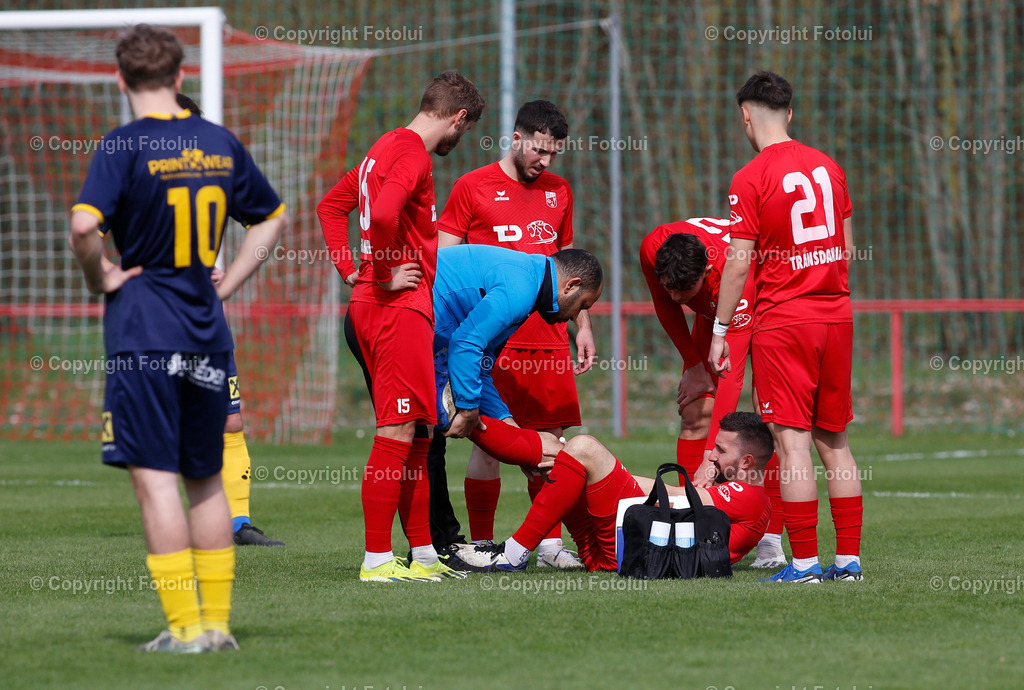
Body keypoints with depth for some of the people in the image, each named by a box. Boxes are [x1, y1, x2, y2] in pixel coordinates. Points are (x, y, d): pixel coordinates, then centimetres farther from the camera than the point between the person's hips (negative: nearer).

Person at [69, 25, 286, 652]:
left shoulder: (125, 147, -10)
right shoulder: (222, 144, 8)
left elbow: (84, 225, -24)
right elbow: (273, 217, 20)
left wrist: (100, 281, -7)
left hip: (143, 335, -5)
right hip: (210, 335, 5)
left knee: (155, 478, -3)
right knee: (207, 480, 14)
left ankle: (185, 627, -7)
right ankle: (218, 622, 14)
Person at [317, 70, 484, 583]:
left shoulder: (387, 148, 18)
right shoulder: (413, 156, -13)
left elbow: (330, 206, 26)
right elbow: (383, 214, -30)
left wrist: (354, 274, 17)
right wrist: (386, 276, -16)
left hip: (371, 305, 10)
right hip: (399, 308, -10)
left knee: (417, 434, 13)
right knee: (398, 432, -9)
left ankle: (423, 554, 18)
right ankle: (377, 559, -8)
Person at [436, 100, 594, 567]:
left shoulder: (558, 192, 16)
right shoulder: (472, 188, 1)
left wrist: (583, 324, 18)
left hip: (549, 338, 4)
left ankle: (550, 544, 10)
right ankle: (481, 545, 3)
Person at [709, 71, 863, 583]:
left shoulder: (750, 179, -9)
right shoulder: (828, 167, 9)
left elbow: (738, 264, -11)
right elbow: (847, 247, 14)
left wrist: (720, 330, -4)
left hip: (782, 321, -6)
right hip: (836, 314, 6)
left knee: (792, 443, -5)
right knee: (834, 441, 11)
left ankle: (804, 561, -8)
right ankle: (848, 558, 11)